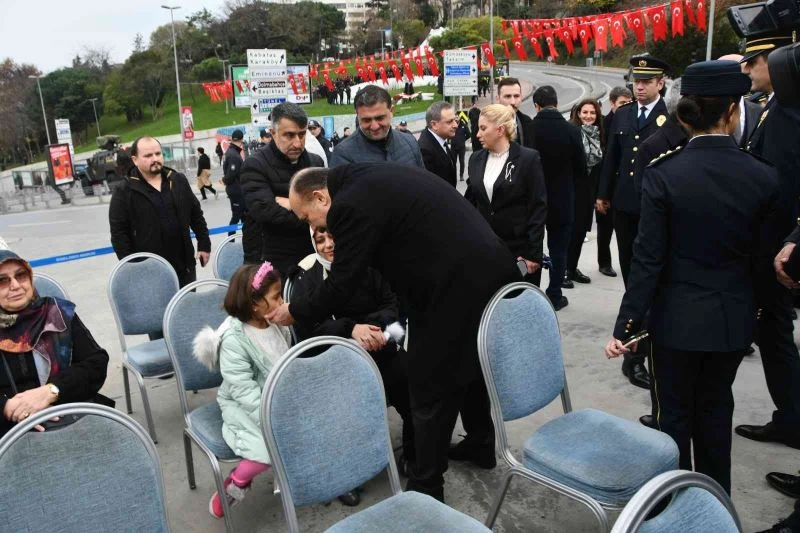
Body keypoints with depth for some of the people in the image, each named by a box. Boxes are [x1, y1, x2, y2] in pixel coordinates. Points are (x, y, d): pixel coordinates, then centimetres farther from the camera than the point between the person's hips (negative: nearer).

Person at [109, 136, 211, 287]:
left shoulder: (178, 180, 6)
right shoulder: (124, 190, -8)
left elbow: (196, 215, 12)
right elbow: (119, 233, -9)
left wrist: (204, 245, 8)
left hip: (184, 264, 4)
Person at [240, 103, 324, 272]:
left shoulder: (316, 162, 8)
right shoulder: (255, 166, -8)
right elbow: (266, 212, -23)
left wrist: (292, 204, -17)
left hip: (309, 258, 5)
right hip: (269, 263, -4)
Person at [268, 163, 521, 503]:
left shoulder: (350, 205, -14)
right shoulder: (372, 178, 16)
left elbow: (341, 284, -11)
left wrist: (295, 311, 6)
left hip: (457, 285, -10)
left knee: (431, 388, 4)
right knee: (471, 364, 26)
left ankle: (425, 489, 20)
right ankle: (482, 445, 46)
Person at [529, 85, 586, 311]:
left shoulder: (528, 129, -12)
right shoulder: (571, 130, -11)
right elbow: (581, 169, -3)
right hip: (562, 199, 0)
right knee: (558, 249, 10)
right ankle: (554, 296, 16)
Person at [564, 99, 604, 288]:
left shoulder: (598, 134, 9)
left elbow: (600, 162, 8)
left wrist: (600, 192, 4)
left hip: (590, 187, 6)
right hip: (572, 187, -6)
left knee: (582, 229, 11)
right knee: (570, 229, -3)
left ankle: (573, 268, 22)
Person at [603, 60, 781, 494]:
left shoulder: (663, 174, -15)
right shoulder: (763, 178, -8)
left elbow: (648, 258, -16)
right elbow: (761, 258, 0)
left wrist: (625, 325, -10)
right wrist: (747, 306, 18)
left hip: (678, 316, -3)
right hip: (734, 317, 3)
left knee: (674, 413, 12)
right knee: (715, 408, 21)